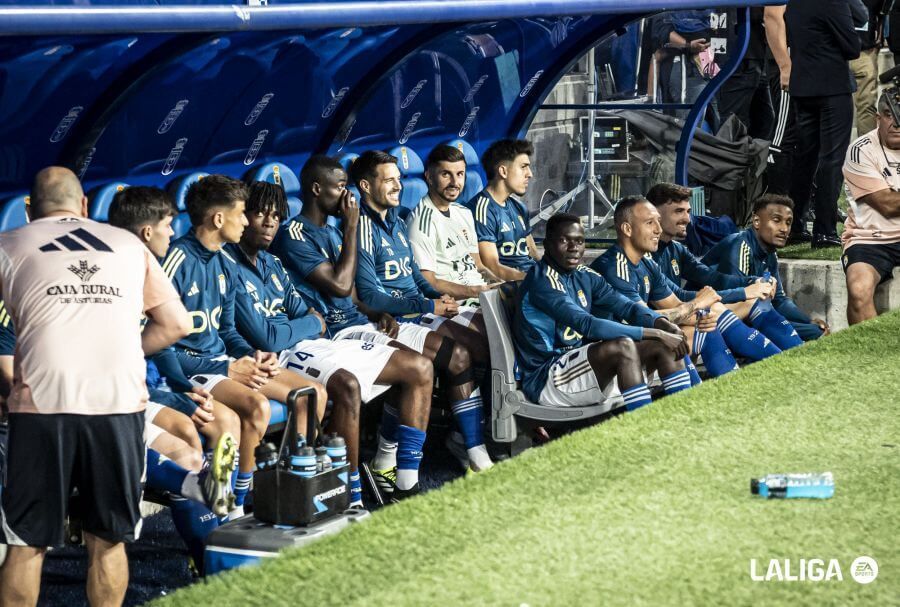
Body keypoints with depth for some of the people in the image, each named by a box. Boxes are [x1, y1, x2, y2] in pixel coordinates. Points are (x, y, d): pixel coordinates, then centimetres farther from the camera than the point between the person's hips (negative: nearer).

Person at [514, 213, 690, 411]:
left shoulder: (584, 276, 9)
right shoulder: (542, 280, -18)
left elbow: (627, 307, 5)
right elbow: (588, 325, -26)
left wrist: (665, 325, -17)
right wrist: (654, 334, -26)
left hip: (579, 366, 9)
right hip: (545, 380, -9)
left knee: (666, 345, -1)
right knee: (623, 346, -31)